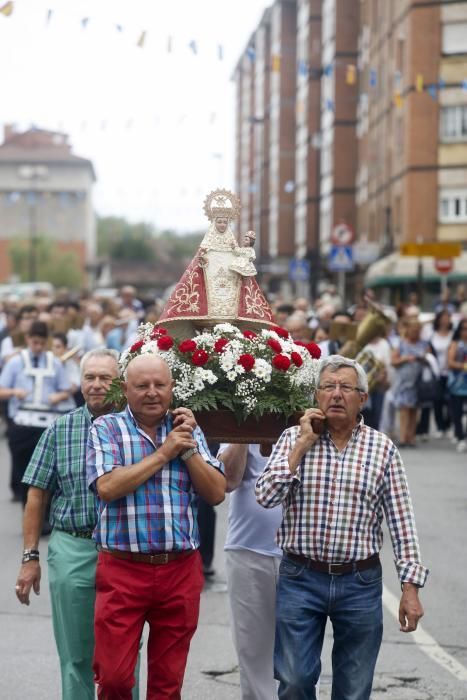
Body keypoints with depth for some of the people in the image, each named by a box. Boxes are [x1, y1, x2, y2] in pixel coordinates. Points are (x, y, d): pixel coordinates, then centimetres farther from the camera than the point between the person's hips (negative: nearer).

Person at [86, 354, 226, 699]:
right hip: (122, 570, -3)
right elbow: (107, 486, -15)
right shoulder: (107, 428, 1)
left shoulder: (188, 430, 11)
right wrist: (163, 453, -10)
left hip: (181, 571, 3)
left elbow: (216, 493, 5)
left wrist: (188, 448, -6)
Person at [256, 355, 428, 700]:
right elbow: (266, 496, -9)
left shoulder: (383, 448, 2)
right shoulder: (294, 438, 3)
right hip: (300, 579, 0)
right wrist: (303, 444, -11)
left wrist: (410, 587, -5)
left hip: (361, 583, 0)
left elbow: (401, 522, 1)